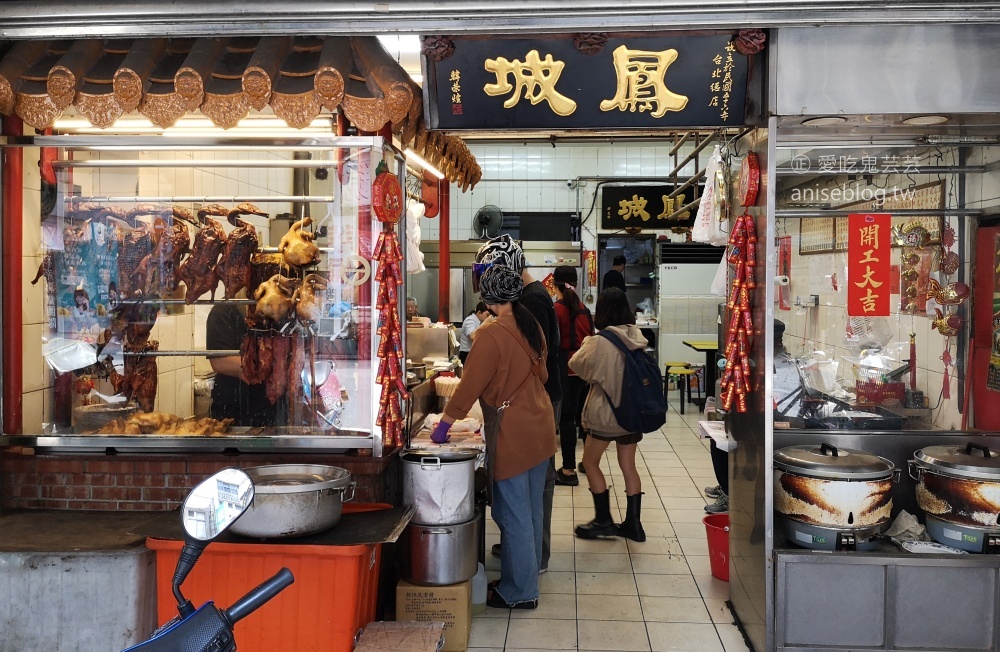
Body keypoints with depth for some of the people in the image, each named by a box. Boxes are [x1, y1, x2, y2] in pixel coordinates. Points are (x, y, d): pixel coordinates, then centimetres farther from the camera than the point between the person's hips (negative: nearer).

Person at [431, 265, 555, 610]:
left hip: (513, 435, -8)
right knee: (531, 509, 20)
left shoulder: (492, 334, -18)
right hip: (541, 427, 8)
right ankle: (530, 573, 35)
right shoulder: (531, 326, 5)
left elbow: (470, 385, -18)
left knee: (514, 514, 3)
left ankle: (519, 591, 12)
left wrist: (444, 423, -9)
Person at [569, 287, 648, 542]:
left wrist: (586, 343, 11)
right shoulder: (637, 337, -2)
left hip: (605, 413, -6)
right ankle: (633, 523, 18)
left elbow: (577, 364, -5)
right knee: (628, 466, 14)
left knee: (590, 462, 12)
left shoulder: (600, 342, -19)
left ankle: (603, 521, 15)